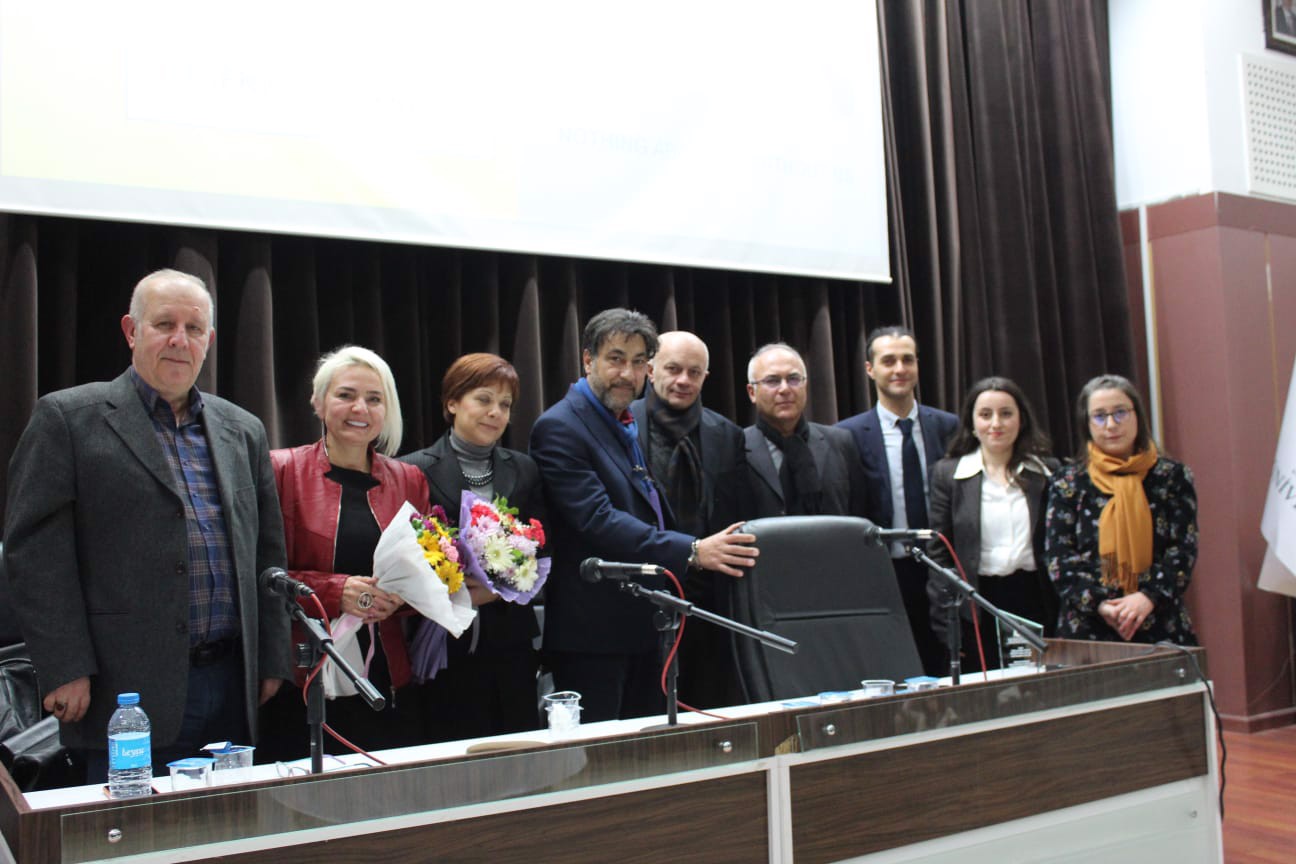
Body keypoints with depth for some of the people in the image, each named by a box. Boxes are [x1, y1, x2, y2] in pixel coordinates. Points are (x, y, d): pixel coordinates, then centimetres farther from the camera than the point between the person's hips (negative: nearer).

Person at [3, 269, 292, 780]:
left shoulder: (243, 430, 14)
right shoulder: (68, 418, 0)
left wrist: (272, 660, 11)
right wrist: (65, 671, -11)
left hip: (232, 684, 5)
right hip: (132, 690, -4)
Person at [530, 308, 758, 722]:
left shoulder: (630, 425, 15)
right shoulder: (559, 428, -13)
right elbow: (599, 520, -24)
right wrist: (692, 551, -30)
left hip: (644, 626, 9)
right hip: (592, 632, -9)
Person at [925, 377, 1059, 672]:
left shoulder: (1047, 471, 7)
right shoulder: (947, 473, 3)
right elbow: (938, 553, 2)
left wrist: (1067, 616, 1)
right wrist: (947, 623, -4)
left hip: (1035, 603, 1)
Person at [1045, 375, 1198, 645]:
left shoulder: (1172, 477, 8)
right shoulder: (1067, 483, 6)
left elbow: (1184, 550, 1)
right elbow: (1058, 557, 0)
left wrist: (1148, 596, -15)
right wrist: (1099, 603, -14)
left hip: (1161, 627, 0)